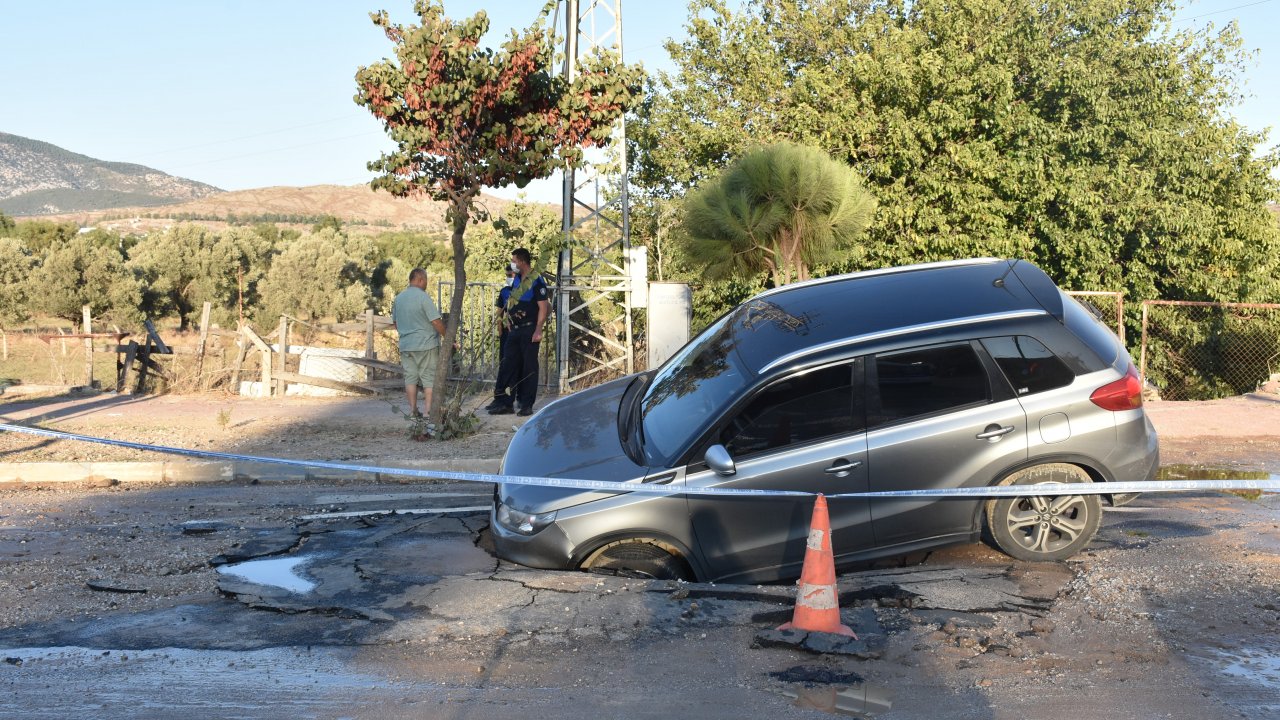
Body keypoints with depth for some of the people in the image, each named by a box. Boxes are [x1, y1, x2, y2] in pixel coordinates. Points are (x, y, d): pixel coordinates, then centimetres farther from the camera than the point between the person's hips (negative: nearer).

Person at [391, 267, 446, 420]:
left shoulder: (398, 298, 8)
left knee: (410, 378, 10)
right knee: (429, 378, 1)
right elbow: (436, 322, -14)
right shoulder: (423, 297, -12)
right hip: (426, 344, -6)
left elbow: (394, 323, 16)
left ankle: (413, 410, 11)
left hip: (405, 345, 6)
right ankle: (428, 410, -1)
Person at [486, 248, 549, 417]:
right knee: (507, 365, 6)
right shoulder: (517, 279, 12)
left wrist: (538, 330, -21)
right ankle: (504, 402, 11)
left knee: (529, 368, 0)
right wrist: (509, 319, 15)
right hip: (515, 330, 8)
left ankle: (526, 405, 6)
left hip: (529, 330, -8)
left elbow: (543, 307, -16)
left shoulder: (536, 281, -12)